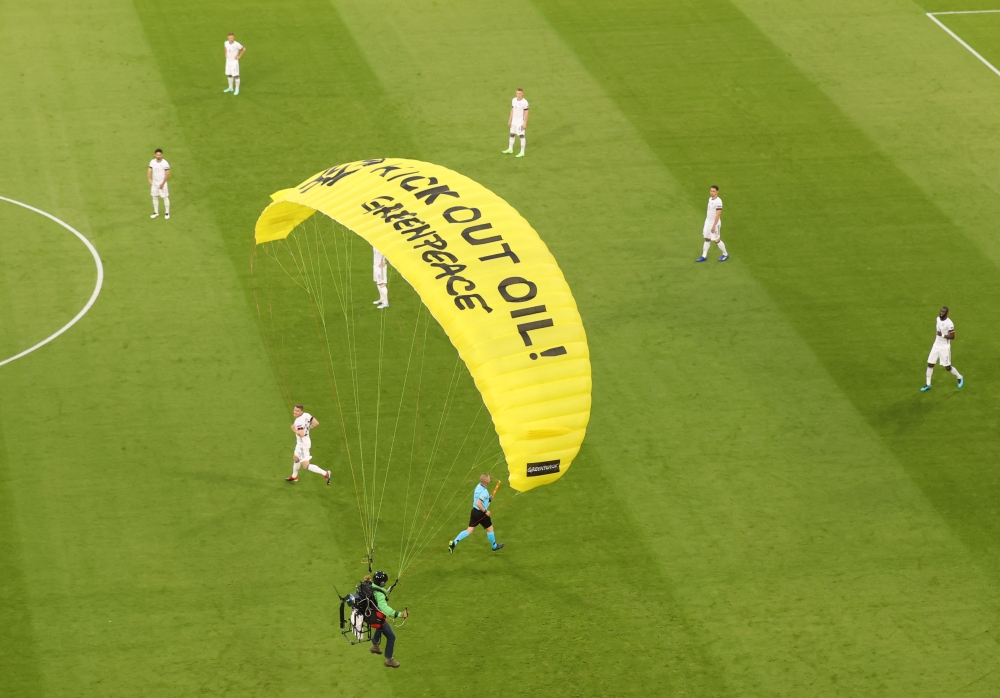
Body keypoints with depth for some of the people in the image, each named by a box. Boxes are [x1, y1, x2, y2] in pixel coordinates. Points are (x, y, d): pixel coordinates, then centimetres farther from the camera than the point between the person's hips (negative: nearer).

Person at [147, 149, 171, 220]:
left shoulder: (165, 163, -17)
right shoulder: (152, 162, -2)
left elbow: (167, 174, -15)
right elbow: (149, 171, 1)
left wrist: (163, 183, -15)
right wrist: (149, 179, -14)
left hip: (162, 184, -5)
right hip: (154, 183, 5)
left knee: (165, 198, 3)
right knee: (155, 197, 13)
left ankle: (167, 213, 15)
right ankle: (156, 212, 26)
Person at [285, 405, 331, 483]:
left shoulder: (299, 421, -29)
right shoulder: (306, 415, -5)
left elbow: (301, 434, -38)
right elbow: (316, 423, 1)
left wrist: (294, 429, -21)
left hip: (303, 444, -10)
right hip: (301, 443, 10)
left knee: (305, 465, -5)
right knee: (295, 458, 30)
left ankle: (325, 473, -4)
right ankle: (294, 476, 51)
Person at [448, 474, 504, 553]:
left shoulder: (479, 486, 3)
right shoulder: (484, 491, -25)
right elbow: (478, 504, -32)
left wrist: (488, 498, 11)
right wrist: (485, 511, -20)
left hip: (474, 511, 8)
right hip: (481, 513, -8)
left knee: (469, 530, 9)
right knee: (490, 528, 15)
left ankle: (454, 542, -1)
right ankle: (494, 546, 34)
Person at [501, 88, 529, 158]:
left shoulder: (525, 102, -17)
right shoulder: (514, 100, 3)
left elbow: (526, 113, -14)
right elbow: (512, 111, 11)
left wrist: (525, 124, -16)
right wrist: (509, 121, 11)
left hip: (521, 122, -7)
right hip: (514, 121, 7)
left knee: (521, 136, -2)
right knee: (512, 134, 15)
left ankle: (522, 152, 4)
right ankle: (510, 149, 30)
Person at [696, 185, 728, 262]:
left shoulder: (718, 201, -23)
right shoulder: (710, 199, 4)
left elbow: (718, 215, -24)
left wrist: (714, 226, -24)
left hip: (715, 223, -8)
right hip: (708, 221, 8)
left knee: (716, 240, 3)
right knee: (707, 239, 11)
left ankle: (725, 254, 21)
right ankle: (704, 256, 18)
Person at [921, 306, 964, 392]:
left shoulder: (949, 323, -22)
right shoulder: (938, 318, 1)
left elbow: (952, 336, -20)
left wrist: (942, 335, -28)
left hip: (944, 347, -7)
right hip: (936, 345, 7)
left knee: (947, 367, 1)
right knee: (930, 364, 4)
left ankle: (959, 377, 29)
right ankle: (928, 384, 14)